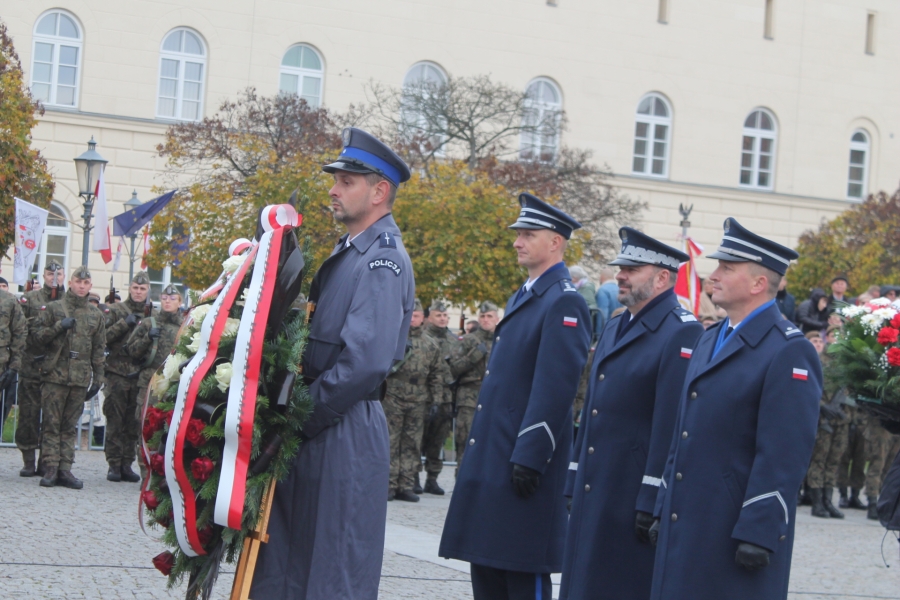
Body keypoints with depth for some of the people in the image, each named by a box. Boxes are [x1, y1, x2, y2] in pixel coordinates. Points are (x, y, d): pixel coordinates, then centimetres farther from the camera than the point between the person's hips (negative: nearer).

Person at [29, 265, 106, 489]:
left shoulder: (96, 315, 12)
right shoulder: (53, 308, 4)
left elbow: (99, 349, 13)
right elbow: (36, 334, 1)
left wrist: (98, 378, 9)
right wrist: (58, 327, -13)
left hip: (80, 378, 2)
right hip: (55, 375, -2)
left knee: (70, 426, 5)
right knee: (52, 424, -2)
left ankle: (65, 469, 6)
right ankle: (50, 468, -1)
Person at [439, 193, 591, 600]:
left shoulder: (563, 303, -12)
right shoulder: (522, 298, 19)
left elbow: (554, 387, -19)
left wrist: (530, 457, -23)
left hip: (523, 459, -10)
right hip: (491, 459, 10)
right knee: (486, 565, 13)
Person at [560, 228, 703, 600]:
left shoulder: (681, 333, -13)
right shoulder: (615, 329, 17)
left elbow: (672, 425, -18)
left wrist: (653, 502, -21)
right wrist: (575, 482, 17)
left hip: (636, 494, -9)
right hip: (593, 493, 9)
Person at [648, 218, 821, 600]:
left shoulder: (789, 352, -12)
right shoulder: (710, 339, 16)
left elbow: (784, 455, -18)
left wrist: (759, 534, -21)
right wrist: (664, 509, 18)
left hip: (737, 529, -8)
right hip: (685, 525, 8)